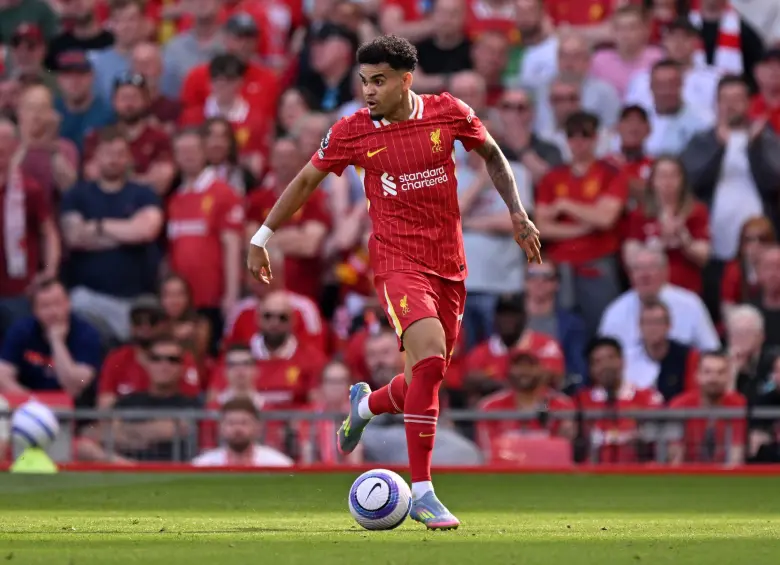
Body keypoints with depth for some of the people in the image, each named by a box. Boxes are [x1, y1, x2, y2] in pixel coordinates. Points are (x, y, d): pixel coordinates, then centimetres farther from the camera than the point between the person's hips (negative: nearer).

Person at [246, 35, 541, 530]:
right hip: (398, 262, -4)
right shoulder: (352, 132, -6)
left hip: (449, 265, 4)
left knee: (428, 378, 9)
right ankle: (422, 493, -20)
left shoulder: (450, 113, -2)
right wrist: (263, 237, 8)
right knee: (430, 355, -25)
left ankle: (366, 404, 46)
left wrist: (518, 213, 9)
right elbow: (307, 180, 7)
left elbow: (493, 155, 16)